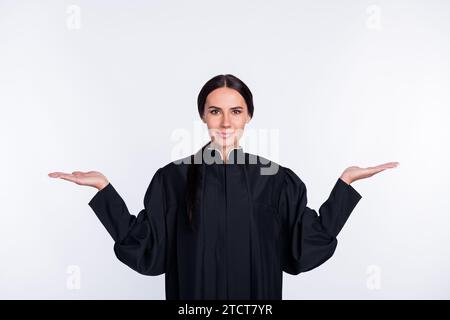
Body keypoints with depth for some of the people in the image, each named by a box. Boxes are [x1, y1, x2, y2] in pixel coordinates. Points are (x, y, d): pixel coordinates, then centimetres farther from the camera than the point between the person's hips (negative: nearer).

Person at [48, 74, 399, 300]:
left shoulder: (275, 179, -5)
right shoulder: (174, 178, -6)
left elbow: (309, 243, -5)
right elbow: (144, 245, -7)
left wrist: (345, 182, -9)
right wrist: (104, 187, -13)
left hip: (255, 295, 1)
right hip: (195, 293, 0)